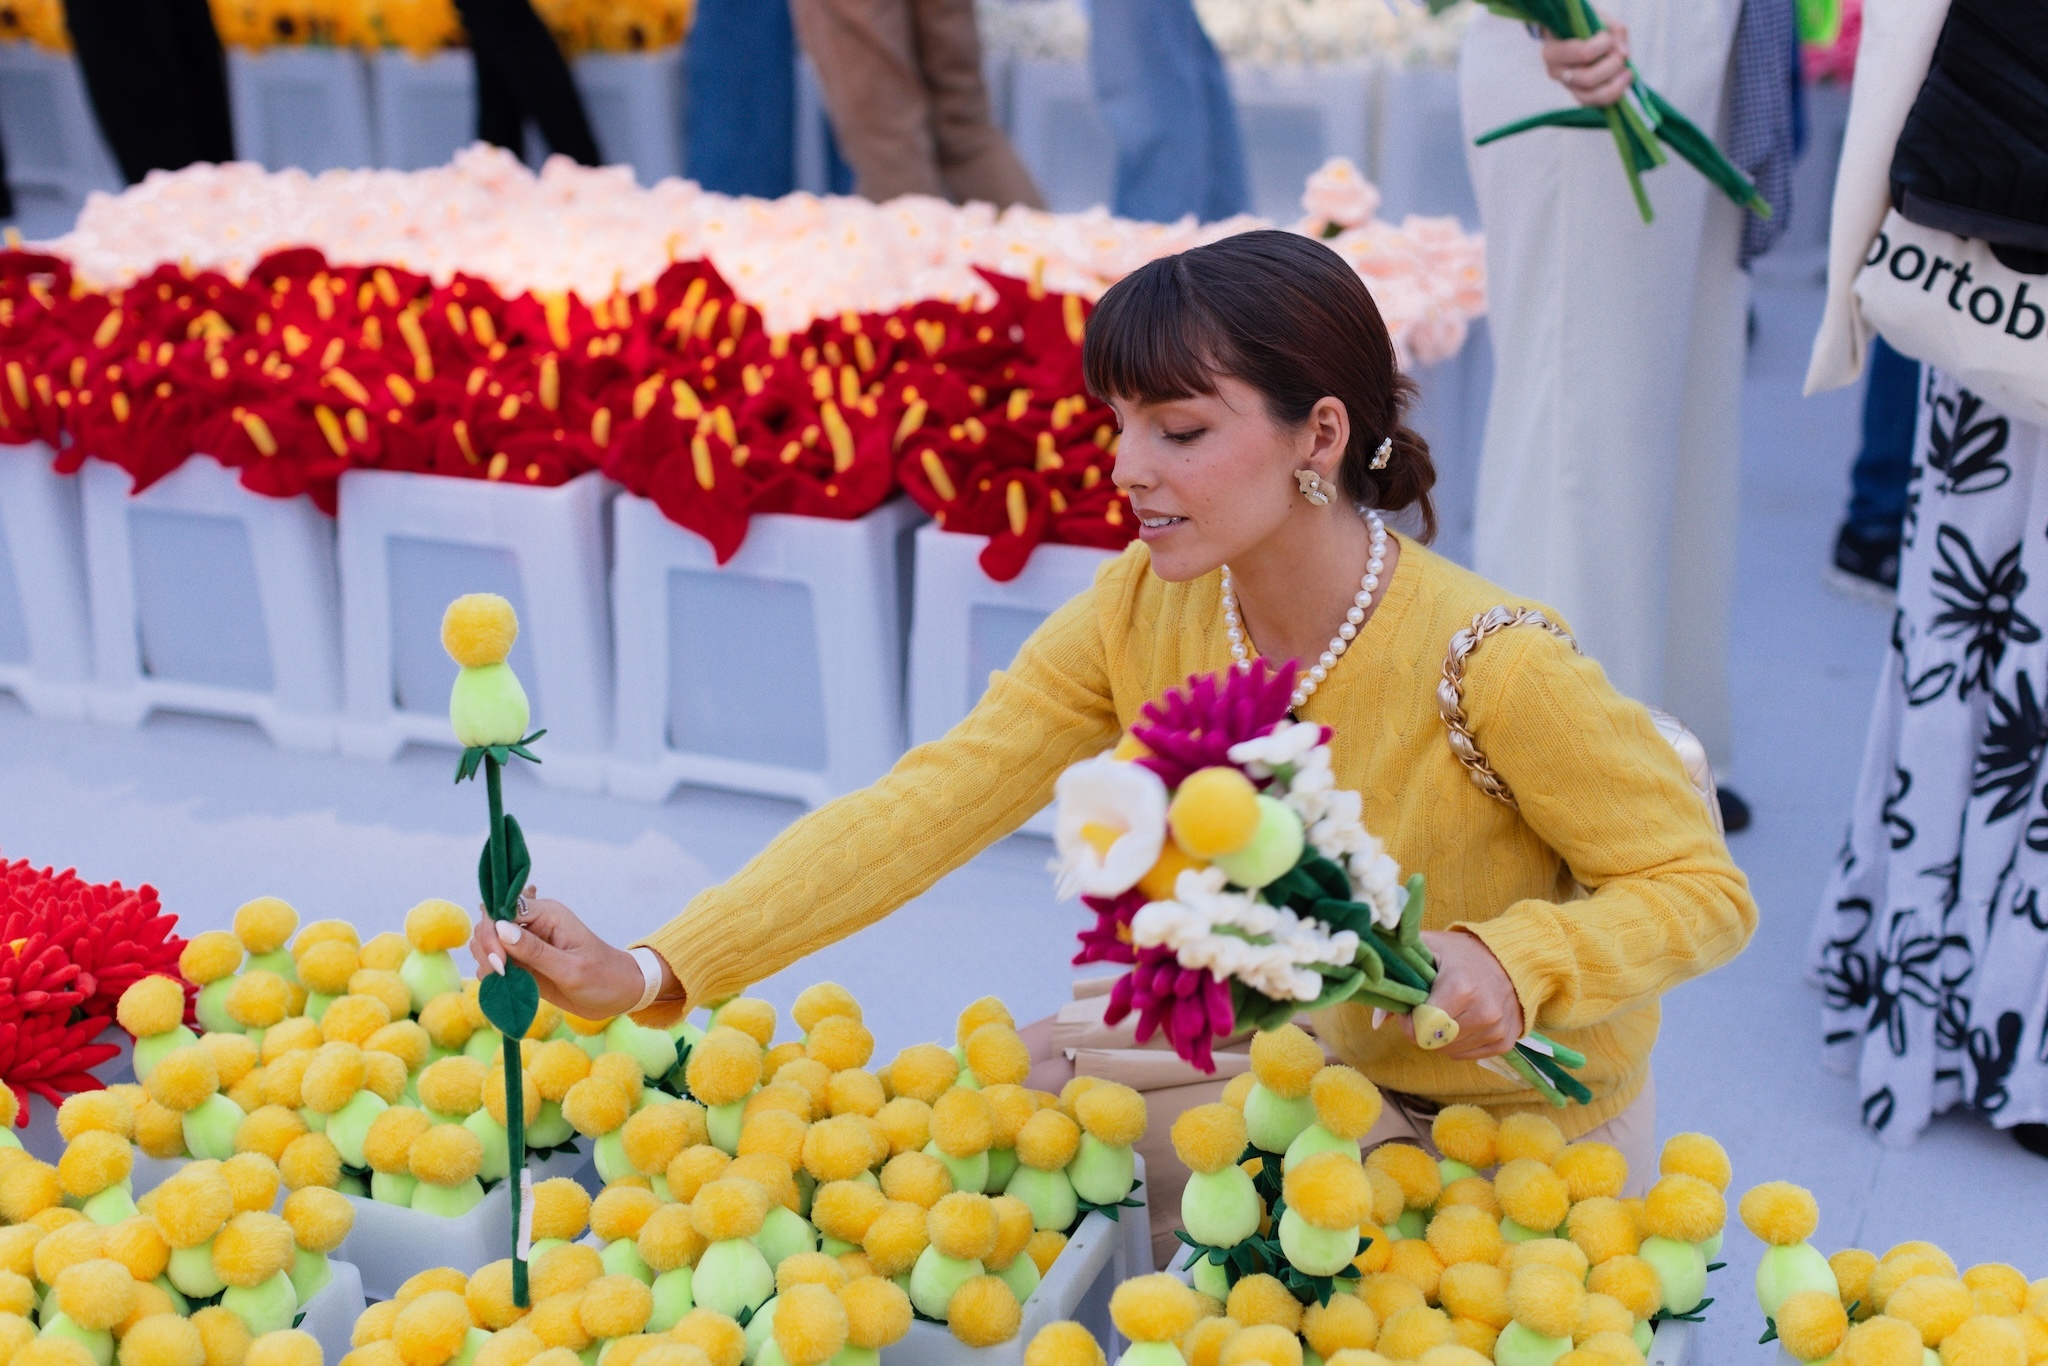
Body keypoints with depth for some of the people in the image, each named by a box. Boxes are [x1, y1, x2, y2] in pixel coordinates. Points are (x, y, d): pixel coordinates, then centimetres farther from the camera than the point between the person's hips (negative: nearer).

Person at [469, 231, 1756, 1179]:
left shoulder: (1491, 664, -30)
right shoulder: (1141, 616, -15)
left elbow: (1703, 888, -18)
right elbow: (931, 802, -21)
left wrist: (1509, 961, -38)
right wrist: (652, 972, -30)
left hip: (1528, 1132, -4)